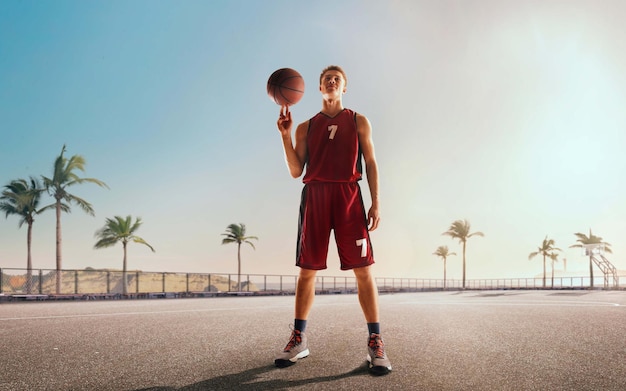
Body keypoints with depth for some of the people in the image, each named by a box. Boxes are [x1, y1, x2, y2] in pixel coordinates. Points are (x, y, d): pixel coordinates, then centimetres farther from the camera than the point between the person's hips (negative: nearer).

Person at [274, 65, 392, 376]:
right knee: (307, 270, 2)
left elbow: (371, 163, 9)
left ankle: (375, 342, -1)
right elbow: (295, 171, 9)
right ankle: (298, 339, 12)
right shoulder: (306, 127, 17)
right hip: (314, 195, 2)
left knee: (363, 268, -7)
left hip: (348, 195, -1)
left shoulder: (358, 122, 15)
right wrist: (286, 135, -3)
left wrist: (375, 203, -2)